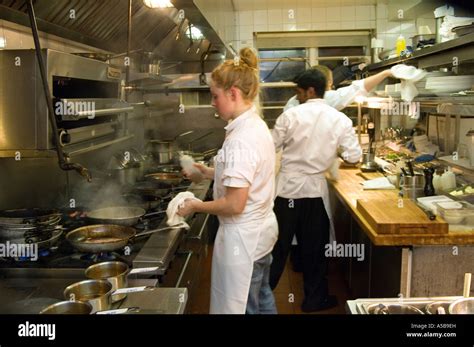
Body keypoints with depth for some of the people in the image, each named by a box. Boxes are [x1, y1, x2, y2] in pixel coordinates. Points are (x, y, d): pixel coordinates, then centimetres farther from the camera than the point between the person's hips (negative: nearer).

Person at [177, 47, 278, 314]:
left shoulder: (241, 139, -25)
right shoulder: (257, 125, 4)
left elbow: (235, 204, -25)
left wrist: (196, 206, -12)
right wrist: (213, 173, 11)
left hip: (243, 237, -10)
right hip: (262, 230, 10)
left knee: (240, 306, 8)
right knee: (262, 301, 25)